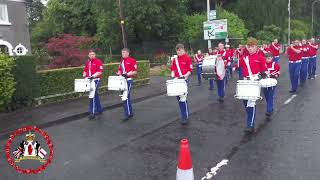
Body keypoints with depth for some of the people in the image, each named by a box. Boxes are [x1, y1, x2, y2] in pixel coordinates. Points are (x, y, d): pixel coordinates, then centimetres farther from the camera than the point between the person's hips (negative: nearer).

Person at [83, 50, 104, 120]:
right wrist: (84, 76, 2)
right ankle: (99, 109, 28)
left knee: (92, 96, -13)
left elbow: (100, 72, -15)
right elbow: (85, 70, 21)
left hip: (95, 80, -7)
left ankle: (92, 112, -10)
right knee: (95, 95, 16)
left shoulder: (98, 61, -7)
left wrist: (93, 76, -23)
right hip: (89, 80, 7)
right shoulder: (87, 62, 15)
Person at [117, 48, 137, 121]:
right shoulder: (121, 61, 15)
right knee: (127, 97, 14)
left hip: (128, 80, -8)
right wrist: (118, 74, 1)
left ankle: (127, 114, -7)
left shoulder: (132, 60, -8)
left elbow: (135, 71, -11)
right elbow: (120, 70, 22)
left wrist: (127, 74, -22)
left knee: (125, 97, -13)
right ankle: (130, 113, 24)